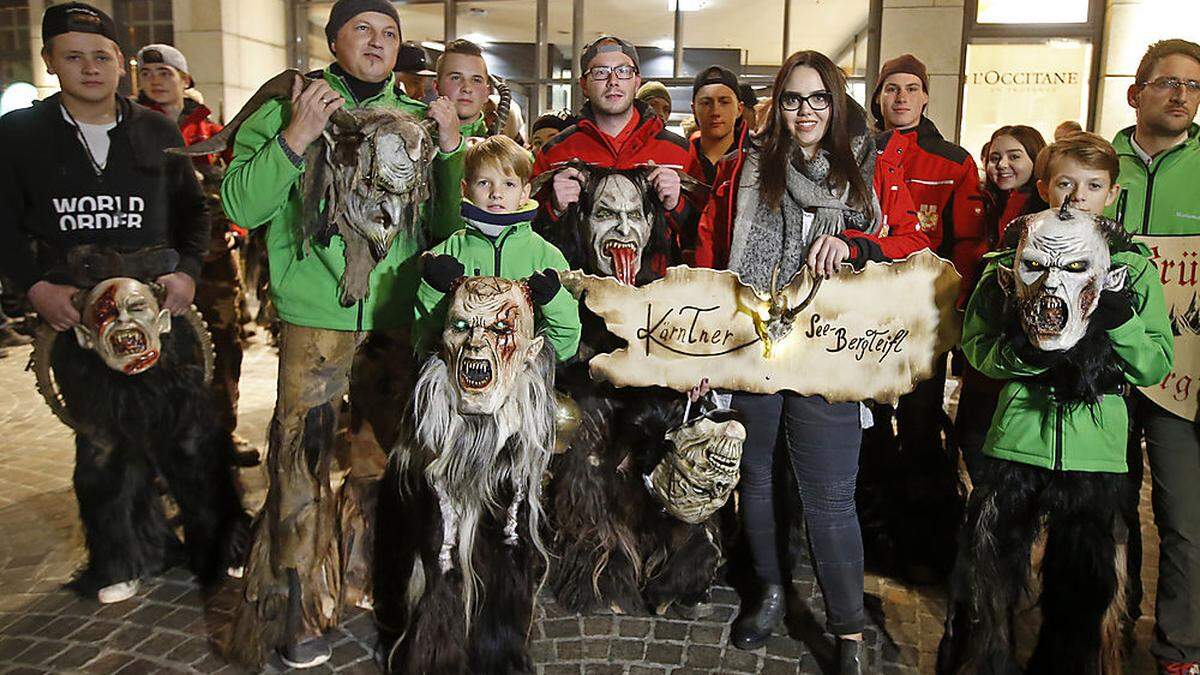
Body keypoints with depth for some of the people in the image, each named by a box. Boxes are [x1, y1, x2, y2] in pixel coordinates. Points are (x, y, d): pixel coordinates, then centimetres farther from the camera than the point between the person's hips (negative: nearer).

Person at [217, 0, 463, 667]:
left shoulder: (418, 117, 13)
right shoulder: (287, 109, 5)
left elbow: (450, 221, 10)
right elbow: (240, 205, -4)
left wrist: (451, 150, -4)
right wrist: (294, 140, -15)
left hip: (401, 316, 3)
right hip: (316, 318, -3)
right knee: (302, 458, -2)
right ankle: (295, 612, 13)